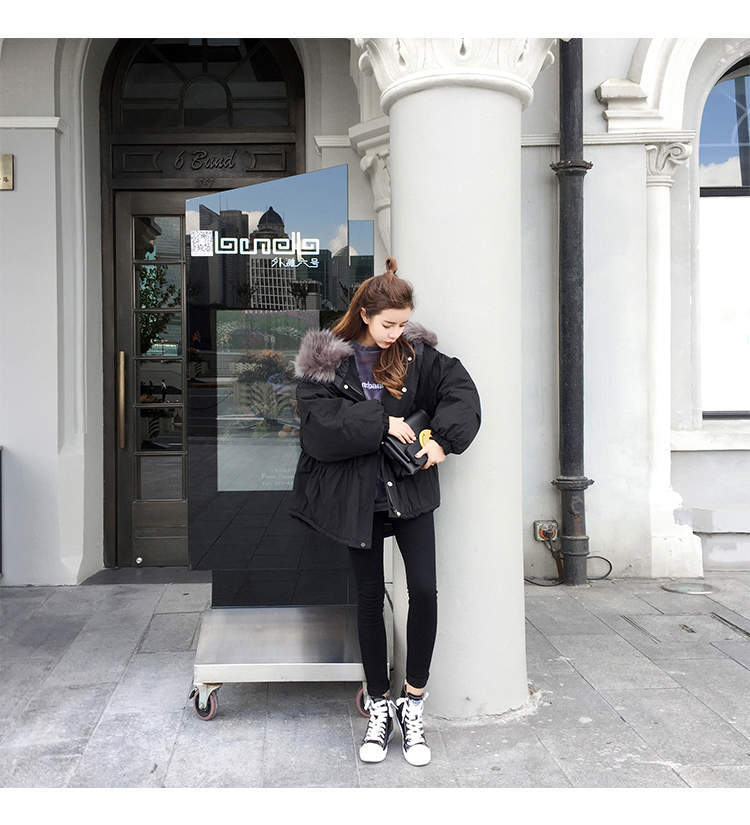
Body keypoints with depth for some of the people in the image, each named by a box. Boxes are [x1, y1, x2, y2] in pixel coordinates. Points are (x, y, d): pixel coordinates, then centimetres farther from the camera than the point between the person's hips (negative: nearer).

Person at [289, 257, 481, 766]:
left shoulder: (416, 352, 3)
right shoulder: (328, 358, -4)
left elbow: (462, 392, -3)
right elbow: (319, 423, -14)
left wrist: (443, 440, -17)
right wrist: (382, 423, -18)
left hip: (410, 489, 1)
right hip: (359, 493, -1)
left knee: (425, 591, -8)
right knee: (370, 597, 9)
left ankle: (413, 704, 11)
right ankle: (379, 708, 23)